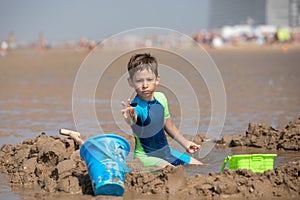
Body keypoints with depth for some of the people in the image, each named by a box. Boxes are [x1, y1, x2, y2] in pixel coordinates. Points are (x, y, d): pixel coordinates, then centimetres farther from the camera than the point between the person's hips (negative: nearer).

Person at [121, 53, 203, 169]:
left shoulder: (161, 98, 0)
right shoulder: (136, 107, -23)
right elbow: (134, 120, -49)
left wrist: (185, 143, 22)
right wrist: (131, 119, -72)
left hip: (165, 150, 8)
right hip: (145, 156, -8)